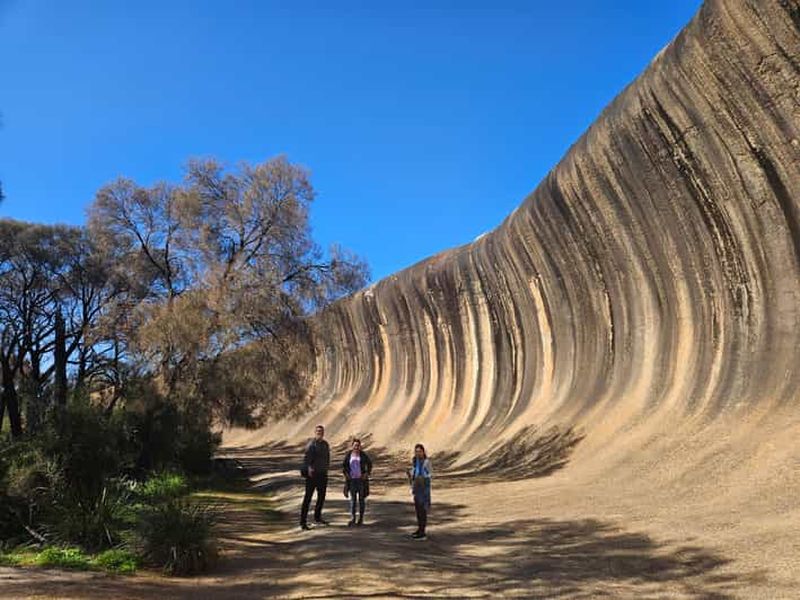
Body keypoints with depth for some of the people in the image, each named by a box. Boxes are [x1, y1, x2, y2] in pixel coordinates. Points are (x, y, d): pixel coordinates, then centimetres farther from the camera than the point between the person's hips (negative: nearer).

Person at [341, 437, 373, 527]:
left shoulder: (363, 455, -5)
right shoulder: (348, 454, -1)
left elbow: (369, 464, 5)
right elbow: (344, 465, 10)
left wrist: (367, 473, -7)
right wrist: (345, 473, -3)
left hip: (361, 479, -1)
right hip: (352, 480, 1)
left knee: (361, 498, 5)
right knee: (352, 499, -3)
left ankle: (361, 518, 15)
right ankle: (352, 519, -4)